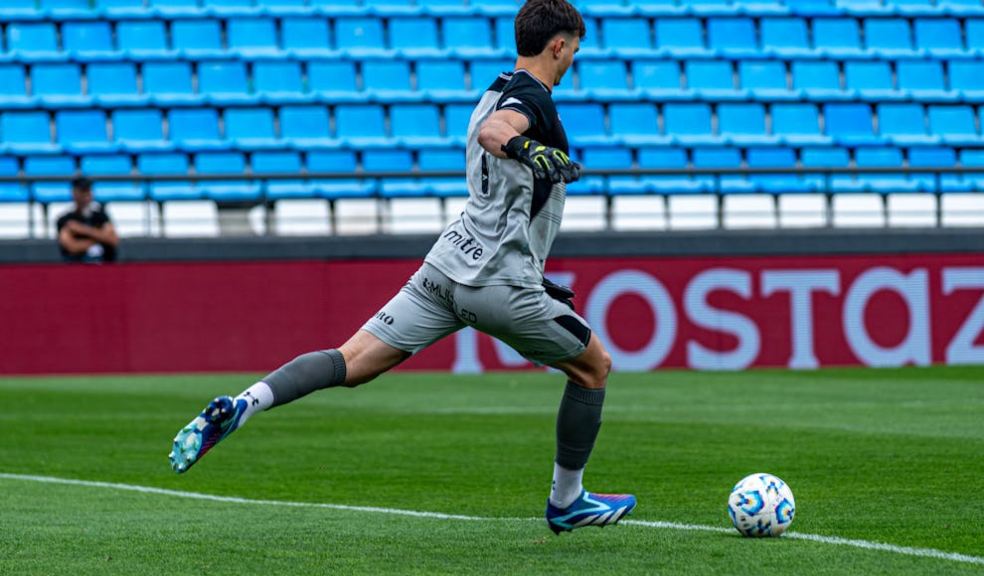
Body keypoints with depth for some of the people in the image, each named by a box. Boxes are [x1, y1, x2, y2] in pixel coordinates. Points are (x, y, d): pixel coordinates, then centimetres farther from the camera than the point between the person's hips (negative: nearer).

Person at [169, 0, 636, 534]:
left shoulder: (499, 93, 20)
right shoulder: (532, 99, -8)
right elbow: (491, 130, -31)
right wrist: (529, 149, -53)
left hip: (446, 268, 8)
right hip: (501, 284, -8)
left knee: (351, 363, -3)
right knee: (594, 366, 13)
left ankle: (242, 404, -25)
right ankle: (566, 501, 21)